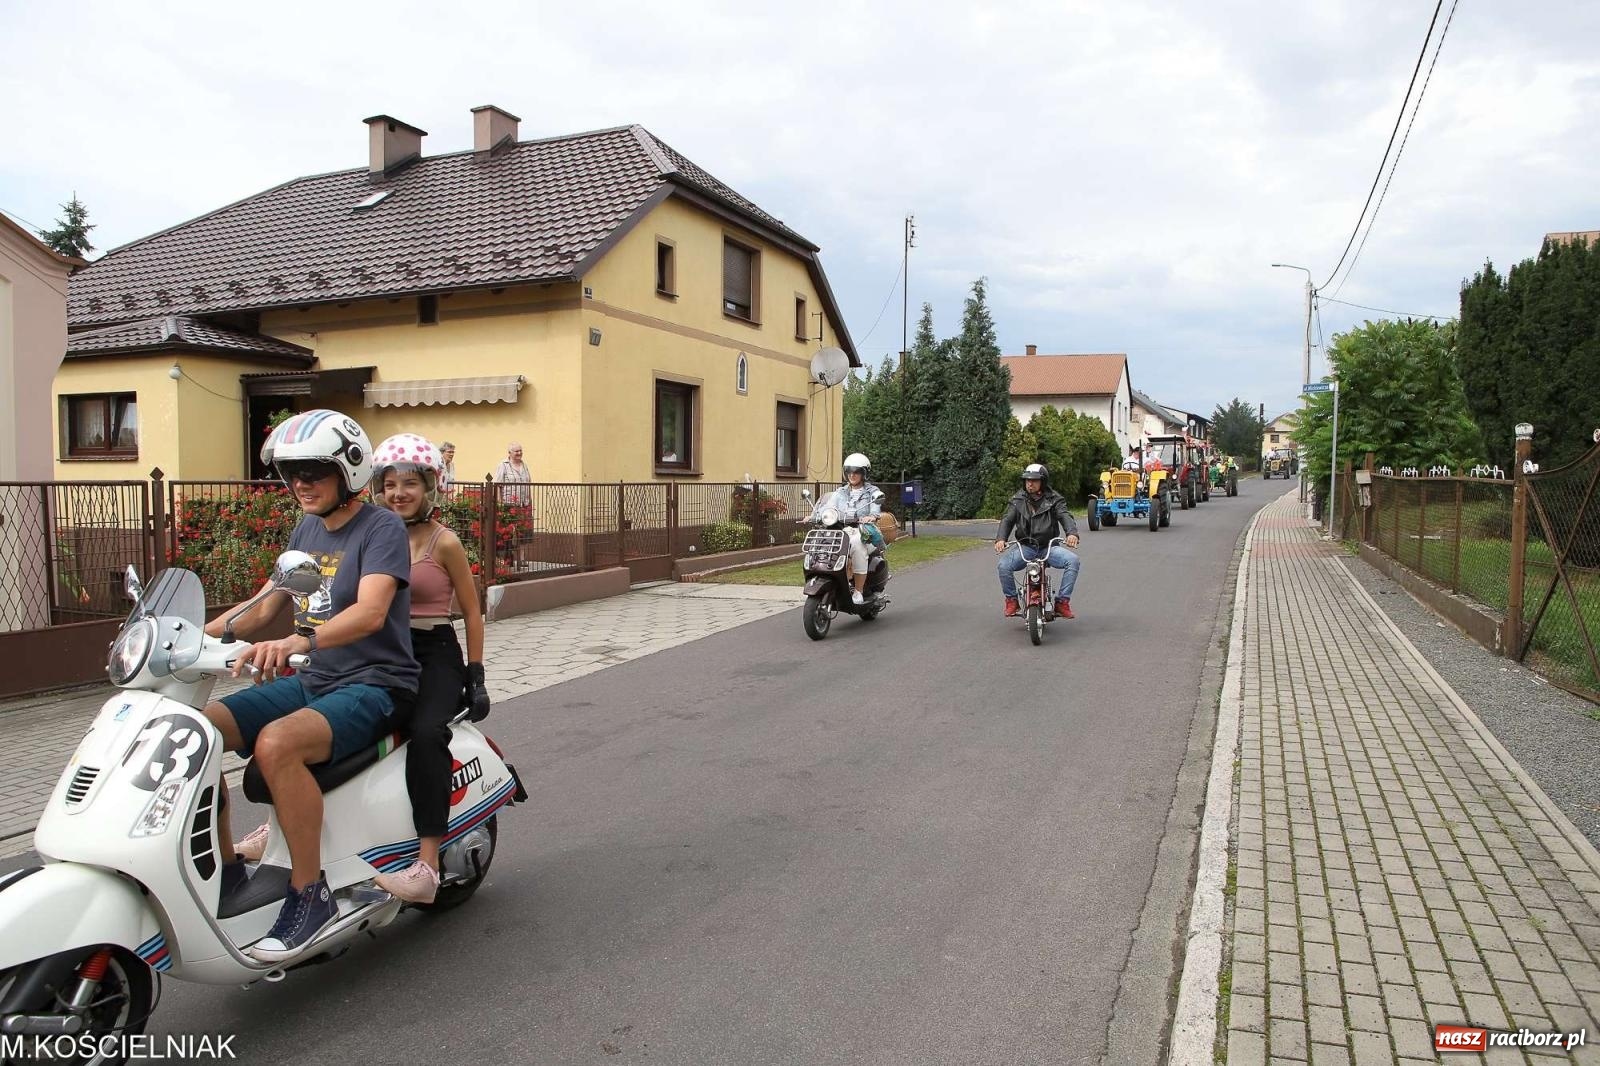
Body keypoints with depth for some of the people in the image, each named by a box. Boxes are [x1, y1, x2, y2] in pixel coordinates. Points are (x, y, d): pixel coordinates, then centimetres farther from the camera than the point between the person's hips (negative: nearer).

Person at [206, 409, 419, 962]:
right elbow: (266, 607, 17)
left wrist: (297, 641, -44)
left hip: (373, 684, -8)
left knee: (276, 743, -33)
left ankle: (311, 894, -20)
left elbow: (371, 612, -27)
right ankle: (224, 866, 5)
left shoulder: (382, 528, -11)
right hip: (309, 682, 8)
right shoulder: (306, 530, 14)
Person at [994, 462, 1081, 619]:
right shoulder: (1018, 500, 8)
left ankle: (1062, 601, -12)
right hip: (1025, 547, 0)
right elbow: (1007, 520, -3)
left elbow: (1065, 516, -10)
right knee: (1004, 565, -26)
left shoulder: (1054, 499, 5)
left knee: (1073, 560, -26)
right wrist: (1000, 539, -24)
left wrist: (1072, 533, -33)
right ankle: (1011, 601, -2)